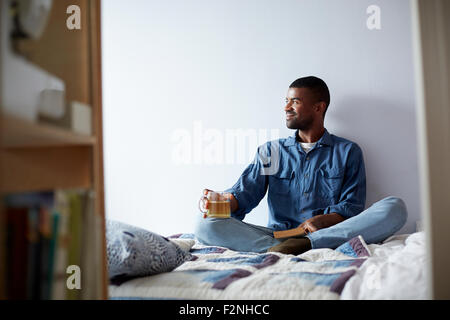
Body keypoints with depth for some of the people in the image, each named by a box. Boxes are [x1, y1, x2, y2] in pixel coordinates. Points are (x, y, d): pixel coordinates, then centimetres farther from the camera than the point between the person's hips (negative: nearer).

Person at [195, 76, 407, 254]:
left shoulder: (348, 152, 14)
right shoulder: (269, 152, 19)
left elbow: (352, 207, 6)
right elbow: (245, 192, 6)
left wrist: (323, 220, -16)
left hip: (330, 234, 0)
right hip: (278, 235, 1)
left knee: (394, 208, -26)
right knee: (205, 226, -21)